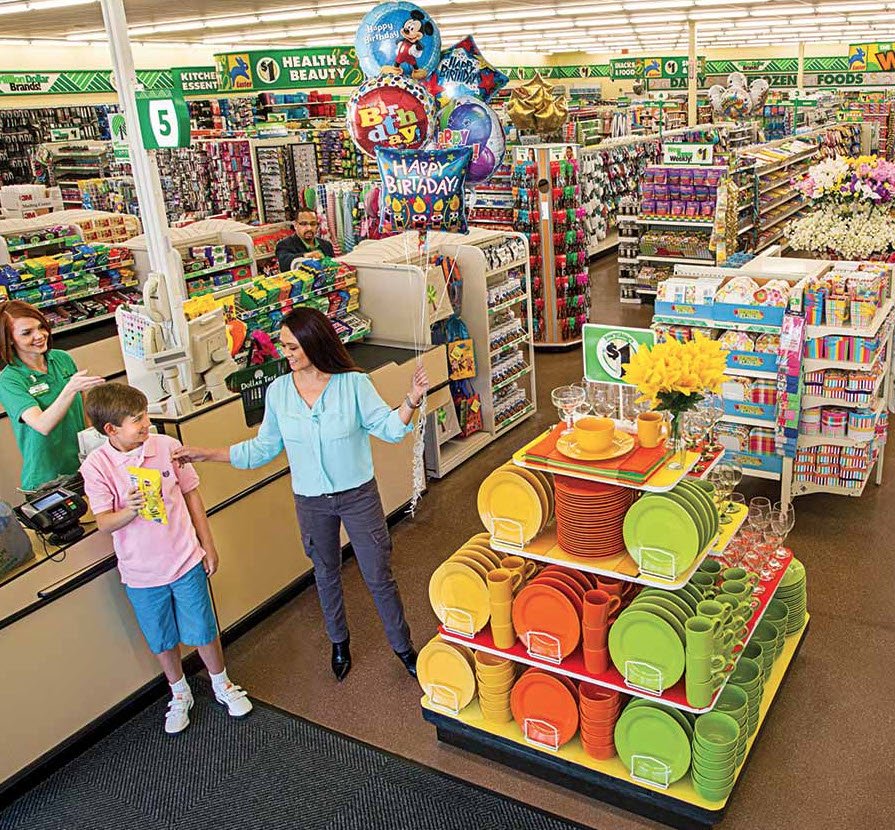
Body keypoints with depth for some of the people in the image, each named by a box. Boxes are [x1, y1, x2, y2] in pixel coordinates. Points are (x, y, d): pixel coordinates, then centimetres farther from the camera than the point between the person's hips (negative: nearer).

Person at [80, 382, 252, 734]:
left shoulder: (166, 446, -9)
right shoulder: (96, 465, -13)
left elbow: (191, 495, 1)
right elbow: (104, 523, -14)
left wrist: (208, 546, 4)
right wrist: (129, 511, -36)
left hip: (185, 560, 0)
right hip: (141, 574, 0)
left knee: (203, 631, 11)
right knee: (162, 641, 17)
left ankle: (222, 685, 38)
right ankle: (180, 694, 43)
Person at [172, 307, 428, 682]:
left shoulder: (354, 383, -15)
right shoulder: (278, 391, -6)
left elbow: (389, 428, -15)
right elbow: (263, 448, 2)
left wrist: (412, 400, -33)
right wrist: (207, 454, -1)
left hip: (358, 495, -2)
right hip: (311, 502, 3)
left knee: (378, 576, 7)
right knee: (326, 574, 21)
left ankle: (402, 645, 30)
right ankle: (338, 642, 45)